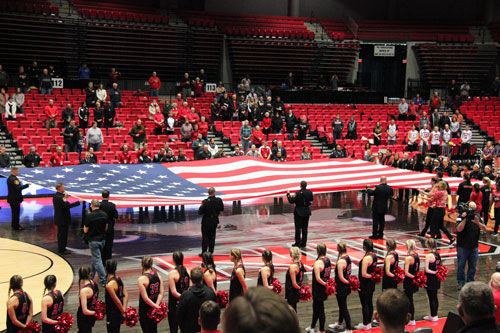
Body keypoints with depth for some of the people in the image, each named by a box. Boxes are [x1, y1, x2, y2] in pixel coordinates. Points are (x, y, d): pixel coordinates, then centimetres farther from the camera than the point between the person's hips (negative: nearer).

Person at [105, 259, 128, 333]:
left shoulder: (109, 285, -23)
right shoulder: (118, 279, 2)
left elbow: (117, 301, -20)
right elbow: (126, 295, 4)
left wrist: (123, 312, -10)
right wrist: (124, 309, 2)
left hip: (113, 314, -8)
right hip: (119, 312, 8)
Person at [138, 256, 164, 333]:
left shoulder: (141, 279, -19)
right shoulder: (158, 275, -3)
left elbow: (145, 298, -21)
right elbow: (161, 293, -5)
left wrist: (155, 306, -16)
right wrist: (157, 305, -9)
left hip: (145, 310, -5)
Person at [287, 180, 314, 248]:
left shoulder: (298, 193, -18)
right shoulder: (310, 192, -3)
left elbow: (291, 201, -13)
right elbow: (312, 200, 11)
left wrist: (288, 194, 1)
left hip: (299, 212, -5)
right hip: (307, 211, 5)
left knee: (298, 228, 2)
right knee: (304, 228, 9)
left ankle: (298, 242, 2)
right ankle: (303, 243, 11)